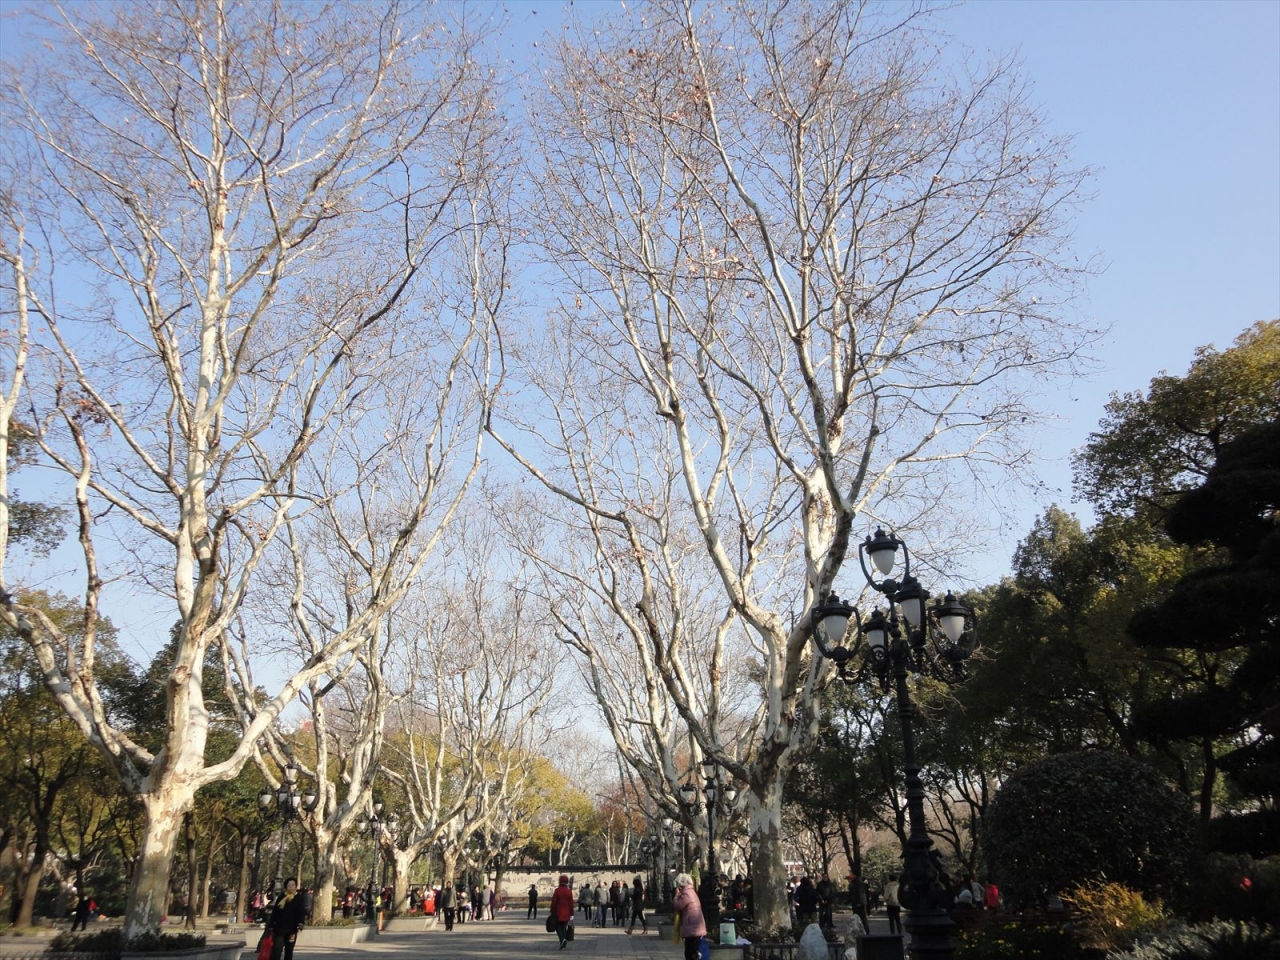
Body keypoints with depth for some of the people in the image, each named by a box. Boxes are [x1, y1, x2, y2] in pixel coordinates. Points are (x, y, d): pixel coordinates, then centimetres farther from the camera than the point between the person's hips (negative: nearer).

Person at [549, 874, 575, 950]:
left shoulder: (557, 890, -10)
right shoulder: (569, 891, 1)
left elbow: (554, 902, -9)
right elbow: (571, 904, 2)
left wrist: (551, 912, 1)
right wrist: (571, 915, 8)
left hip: (558, 913, -3)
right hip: (566, 914, 3)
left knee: (558, 927, 6)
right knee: (564, 928, 12)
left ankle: (563, 939, -17)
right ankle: (563, 944, 11)